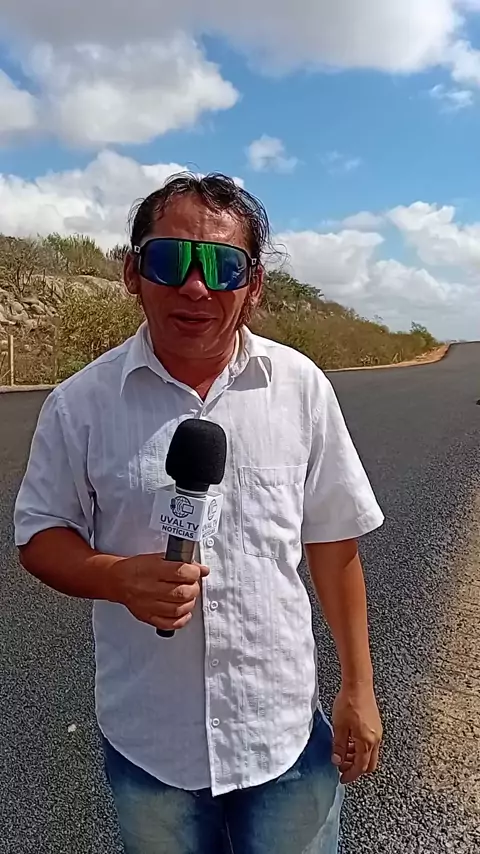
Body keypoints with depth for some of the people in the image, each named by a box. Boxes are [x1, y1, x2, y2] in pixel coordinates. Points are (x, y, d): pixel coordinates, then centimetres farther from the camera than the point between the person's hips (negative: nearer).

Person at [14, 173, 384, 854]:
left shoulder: (301, 387, -8)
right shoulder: (80, 403, -11)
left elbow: (333, 543, -1)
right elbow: (39, 534, -1)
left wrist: (358, 688, 3)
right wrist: (118, 578, -22)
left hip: (286, 729, 1)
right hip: (145, 743, 0)